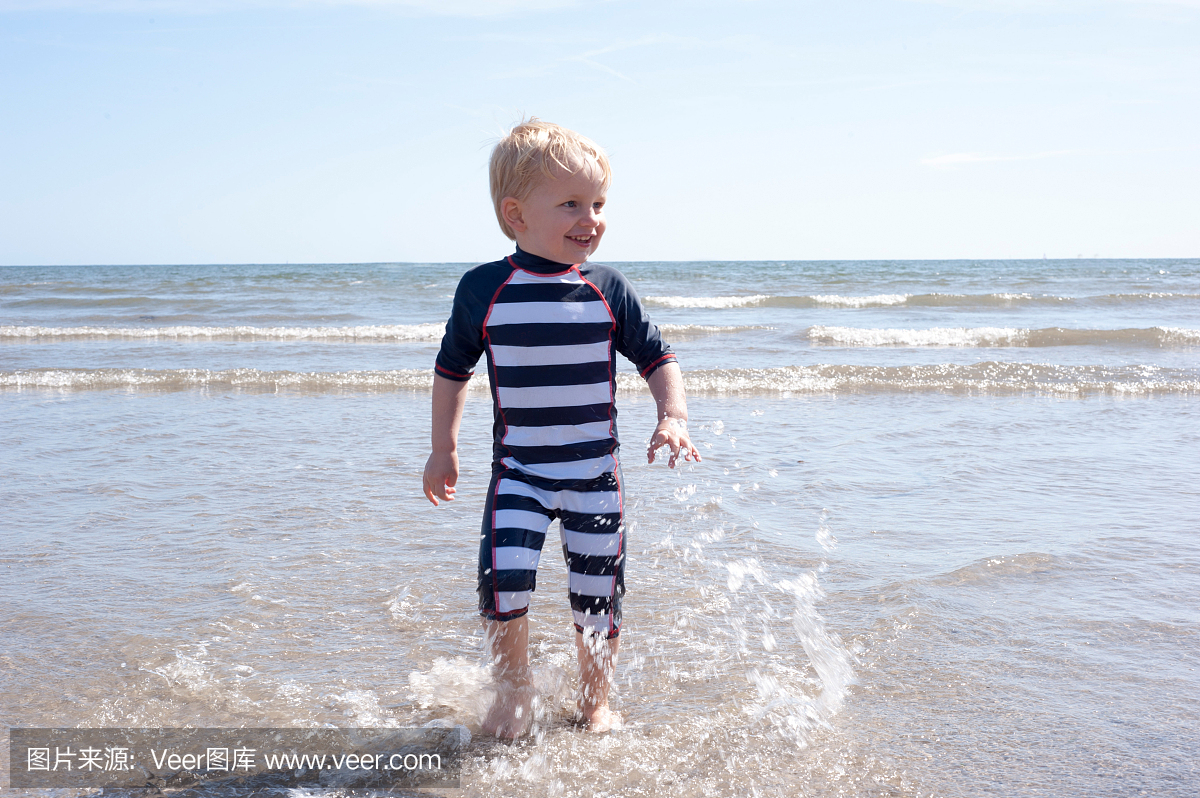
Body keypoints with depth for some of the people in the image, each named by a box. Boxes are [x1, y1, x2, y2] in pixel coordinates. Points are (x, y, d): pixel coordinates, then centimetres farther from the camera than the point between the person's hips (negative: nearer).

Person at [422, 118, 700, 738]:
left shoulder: (608, 291, -4)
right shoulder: (483, 289, -6)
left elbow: (657, 359, 5)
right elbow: (452, 369, 7)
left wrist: (673, 417, -12)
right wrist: (443, 449, 8)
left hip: (594, 471, 1)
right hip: (517, 470, -1)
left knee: (597, 593, 6)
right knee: (503, 577, -16)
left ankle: (594, 703, 29)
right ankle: (513, 693, 10)